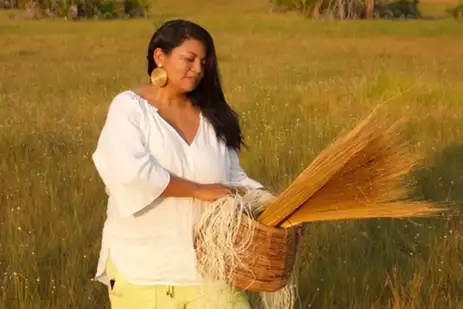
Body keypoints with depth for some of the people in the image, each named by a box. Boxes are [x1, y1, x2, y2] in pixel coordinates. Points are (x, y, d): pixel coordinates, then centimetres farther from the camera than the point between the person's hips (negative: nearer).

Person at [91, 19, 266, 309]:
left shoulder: (212, 116, 9)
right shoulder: (130, 108, -6)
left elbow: (233, 176, 12)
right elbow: (129, 170, -22)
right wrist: (199, 190, -19)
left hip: (208, 262, 4)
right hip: (142, 268, -4)